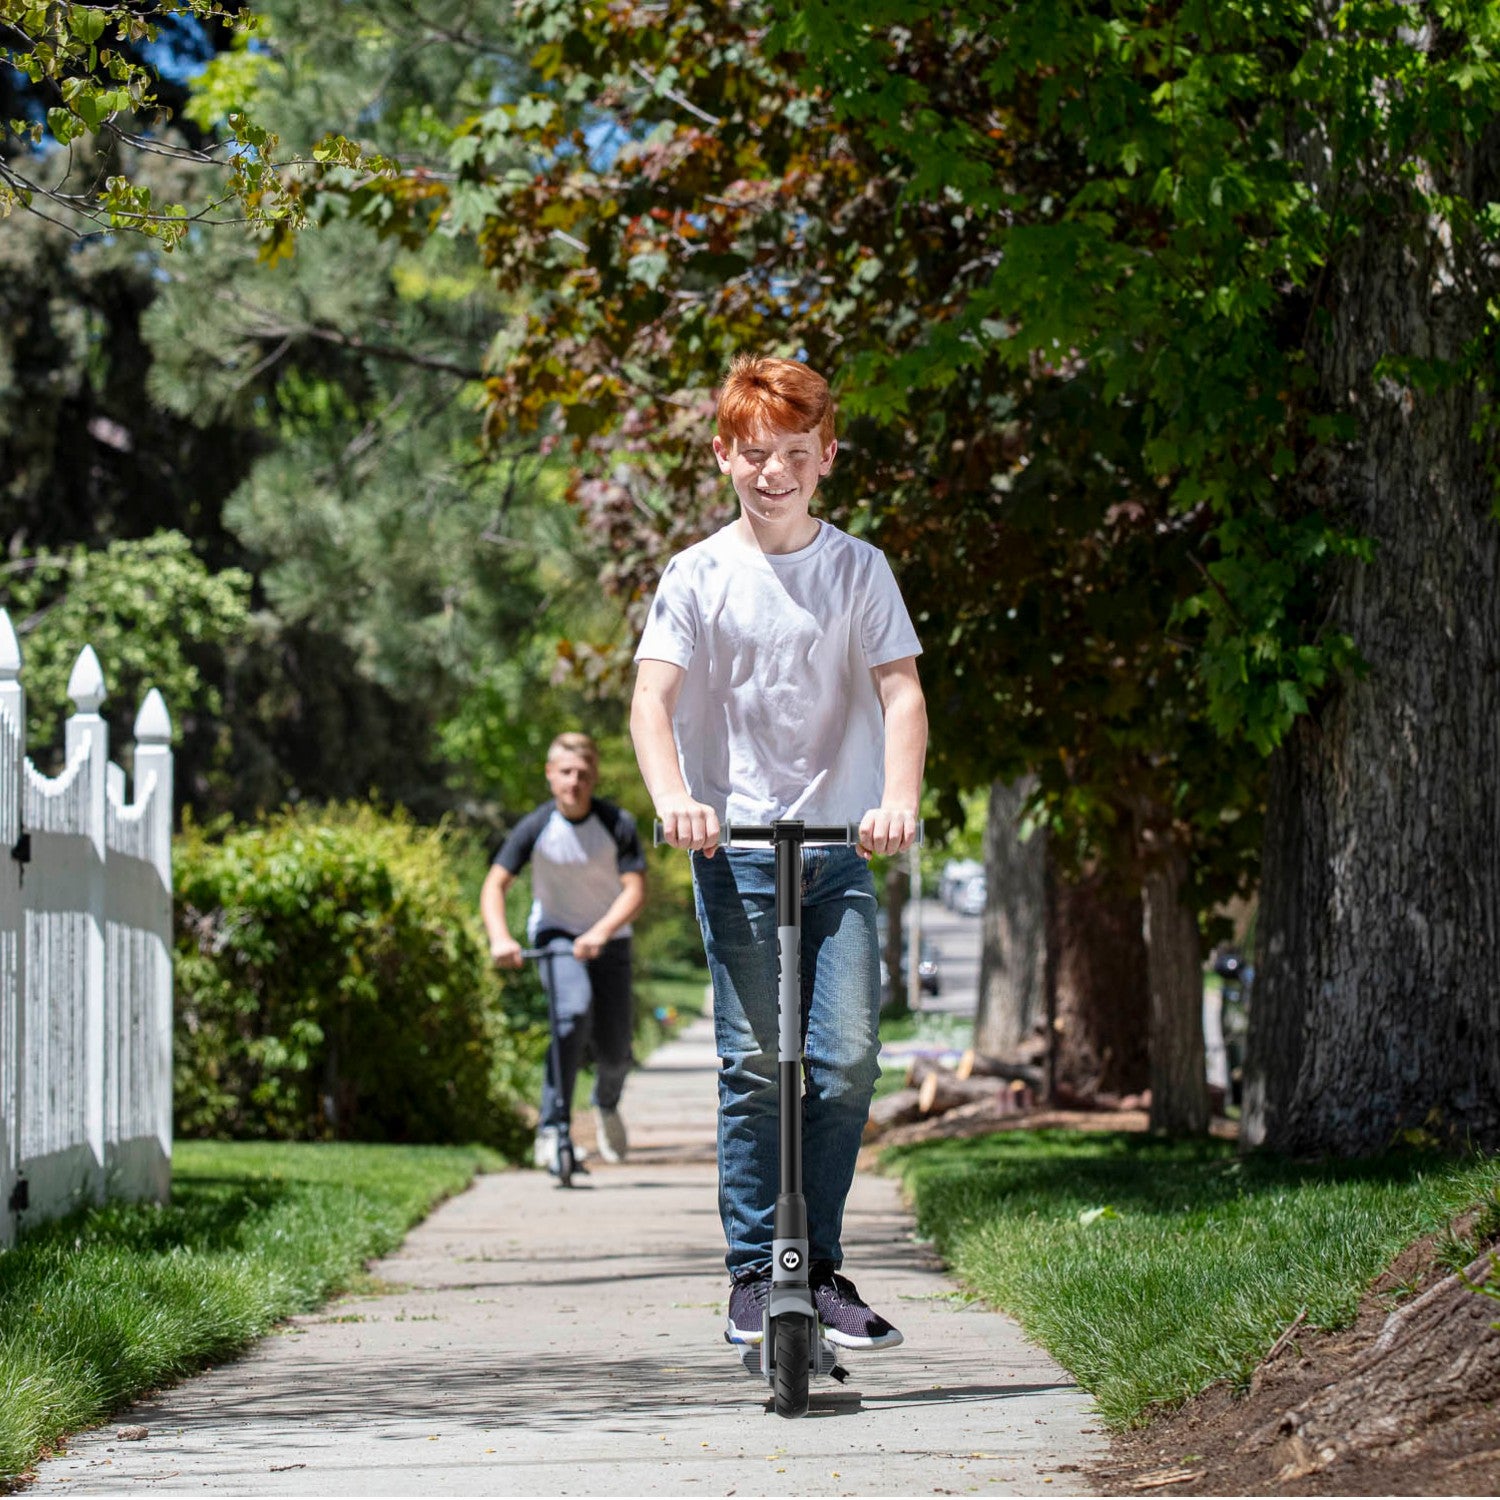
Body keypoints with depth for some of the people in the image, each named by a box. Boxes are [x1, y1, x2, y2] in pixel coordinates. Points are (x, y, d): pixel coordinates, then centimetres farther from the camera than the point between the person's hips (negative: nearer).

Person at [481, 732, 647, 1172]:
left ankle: (607, 1104, 38)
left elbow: (635, 890, -19)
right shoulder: (536, 827, -14)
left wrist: (601, 932, -36)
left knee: (614, 1050, 0)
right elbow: (495, 885, -17)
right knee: (574, 1011, -31)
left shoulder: (618, 824, -15)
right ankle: (552, 1126, -28)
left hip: (608, 940, 1)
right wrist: (500, 938, -34)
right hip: (555, 935, -1)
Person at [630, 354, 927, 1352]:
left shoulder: (860, 569, 7)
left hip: (841, 845, 2)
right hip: (736, 846, -1)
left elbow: (901, 694, -3)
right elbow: (653, 697, -8)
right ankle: (755, 1272, 3)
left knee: (848, 1057, -6)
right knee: (756, 1063, -5)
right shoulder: (699, 576, 3)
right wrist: (673, 797, -28)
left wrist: (901, 802, -21)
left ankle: (821, 1266, 6)